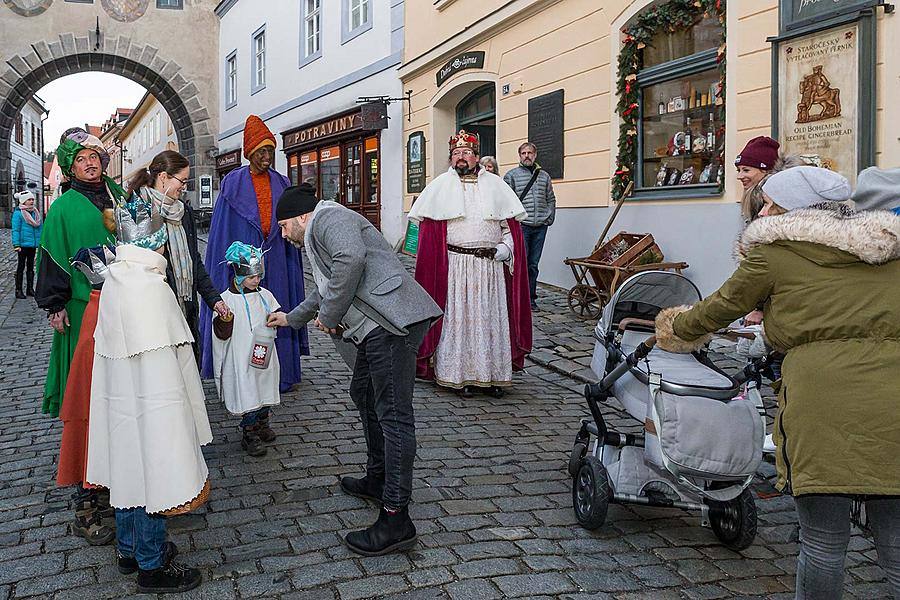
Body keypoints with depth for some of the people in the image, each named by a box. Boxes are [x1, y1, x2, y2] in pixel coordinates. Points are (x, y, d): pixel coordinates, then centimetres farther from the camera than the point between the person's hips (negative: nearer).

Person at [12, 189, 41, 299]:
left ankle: (30, 288, 22)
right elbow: (15, 230, -11)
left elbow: (39, 228, 15)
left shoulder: (35, 212, 10)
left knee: (31, 266, 13)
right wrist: (16, 245, -16)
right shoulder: (18, 213, -8)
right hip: (23, 244, -6)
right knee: (21, 267, 1)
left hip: (33, 244, 6)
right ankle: (18, 290, 7)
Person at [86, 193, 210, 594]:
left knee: (131, 472, 21)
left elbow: (118, 343, 11)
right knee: (154, 475, 4)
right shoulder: (150, 286, -23)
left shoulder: (115, 278, 4)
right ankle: (152, 567, 18)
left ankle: (129, 550, 37)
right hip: (151, 406, -9)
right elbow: (158, 360, -23)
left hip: (122, 397, 9)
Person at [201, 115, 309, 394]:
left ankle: (281, 373, 12)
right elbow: (223, 229, 1)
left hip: (275, 260, 3)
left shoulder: (281, 184, 11)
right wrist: (229, 262, -7)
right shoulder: (233, 183, 3)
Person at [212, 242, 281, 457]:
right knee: (247, 396, -4)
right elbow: (221, 334, -9)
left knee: (265, 391, 15)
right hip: (241, 361, -5)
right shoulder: (227, 299, -8)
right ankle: (249, 435, 7)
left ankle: (262, 425, 34)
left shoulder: (264, 295, 6)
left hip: (264, 356, 5)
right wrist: (224, 319, -28)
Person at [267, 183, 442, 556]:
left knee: (392, 414, -11)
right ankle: (378, 480, 40)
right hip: (376, 328, 12)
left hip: (391, 323, -12)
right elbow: (326, 290, 47)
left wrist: (329, 315, -14)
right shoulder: (318, 237, 31)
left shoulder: (328, 218, -2)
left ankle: (396, 519, -9)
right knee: (364, 395, 25)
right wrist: (292, 318, 60)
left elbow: (352, 259, -24)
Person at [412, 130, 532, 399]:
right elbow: (428, 227, 4)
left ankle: (493, 375, 14)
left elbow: (511, 224, 11)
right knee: (457, 317, 0)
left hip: (491, 266, 2)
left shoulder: (495, 185, 11)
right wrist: (435, 258, -5)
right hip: (454, 265, -1)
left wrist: (504, 249, -4)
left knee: (491, 317, 4)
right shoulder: (440, 186, 8)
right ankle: (460, 375, 9)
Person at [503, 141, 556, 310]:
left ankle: (531, 299, 15)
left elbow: (551, 199, 20)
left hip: (540, 227, 4)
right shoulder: (511, 175, 2)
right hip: (521, 225, -4)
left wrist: (550, 218, 9)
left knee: (533, 264, 9)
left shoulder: (544, 176, 15)